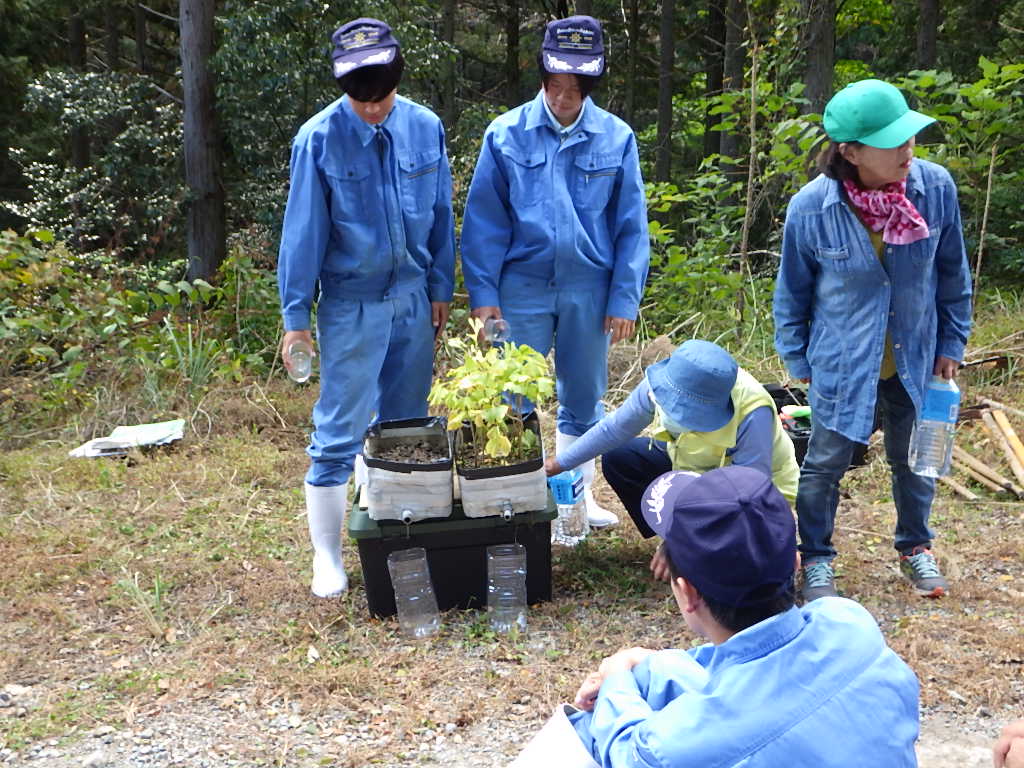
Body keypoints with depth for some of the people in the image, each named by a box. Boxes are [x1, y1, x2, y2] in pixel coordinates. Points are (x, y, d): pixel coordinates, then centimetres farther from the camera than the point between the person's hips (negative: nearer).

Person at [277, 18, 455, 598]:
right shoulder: (320, 138, -10)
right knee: (340, 433, -1)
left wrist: (441, 287, 10)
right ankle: (327, 557, 10)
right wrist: (297, 314, -6)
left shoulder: (426, 128, -1)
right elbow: (304, 229, -6)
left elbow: (441, 214, 8)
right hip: (352, 305, -4)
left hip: (413, 299, 4)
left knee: (407, 426, 13)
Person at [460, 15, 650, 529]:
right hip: (522, 288, -1)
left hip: (589, 292, 1)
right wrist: (482, 292, -8)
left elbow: (631, 228, 2)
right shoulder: (506, 134, -3)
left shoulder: (616, 139, 0)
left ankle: (579, 496, 30)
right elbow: (484, 220, -2)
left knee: (583, 401, 13)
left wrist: (624, 299, -3)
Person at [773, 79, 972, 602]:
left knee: (914, 459, 19)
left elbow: (953, 274, 0)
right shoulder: (811, 209, -22)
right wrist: (799, 362, 2)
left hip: (914, 359, 3)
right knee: (826, 464, 11)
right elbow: (792, 294, -5)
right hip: (841, 364, -2)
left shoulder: (935, 187, -17)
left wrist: (950, 344, 6)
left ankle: (915, 547, 44)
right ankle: (816, 559, 34)